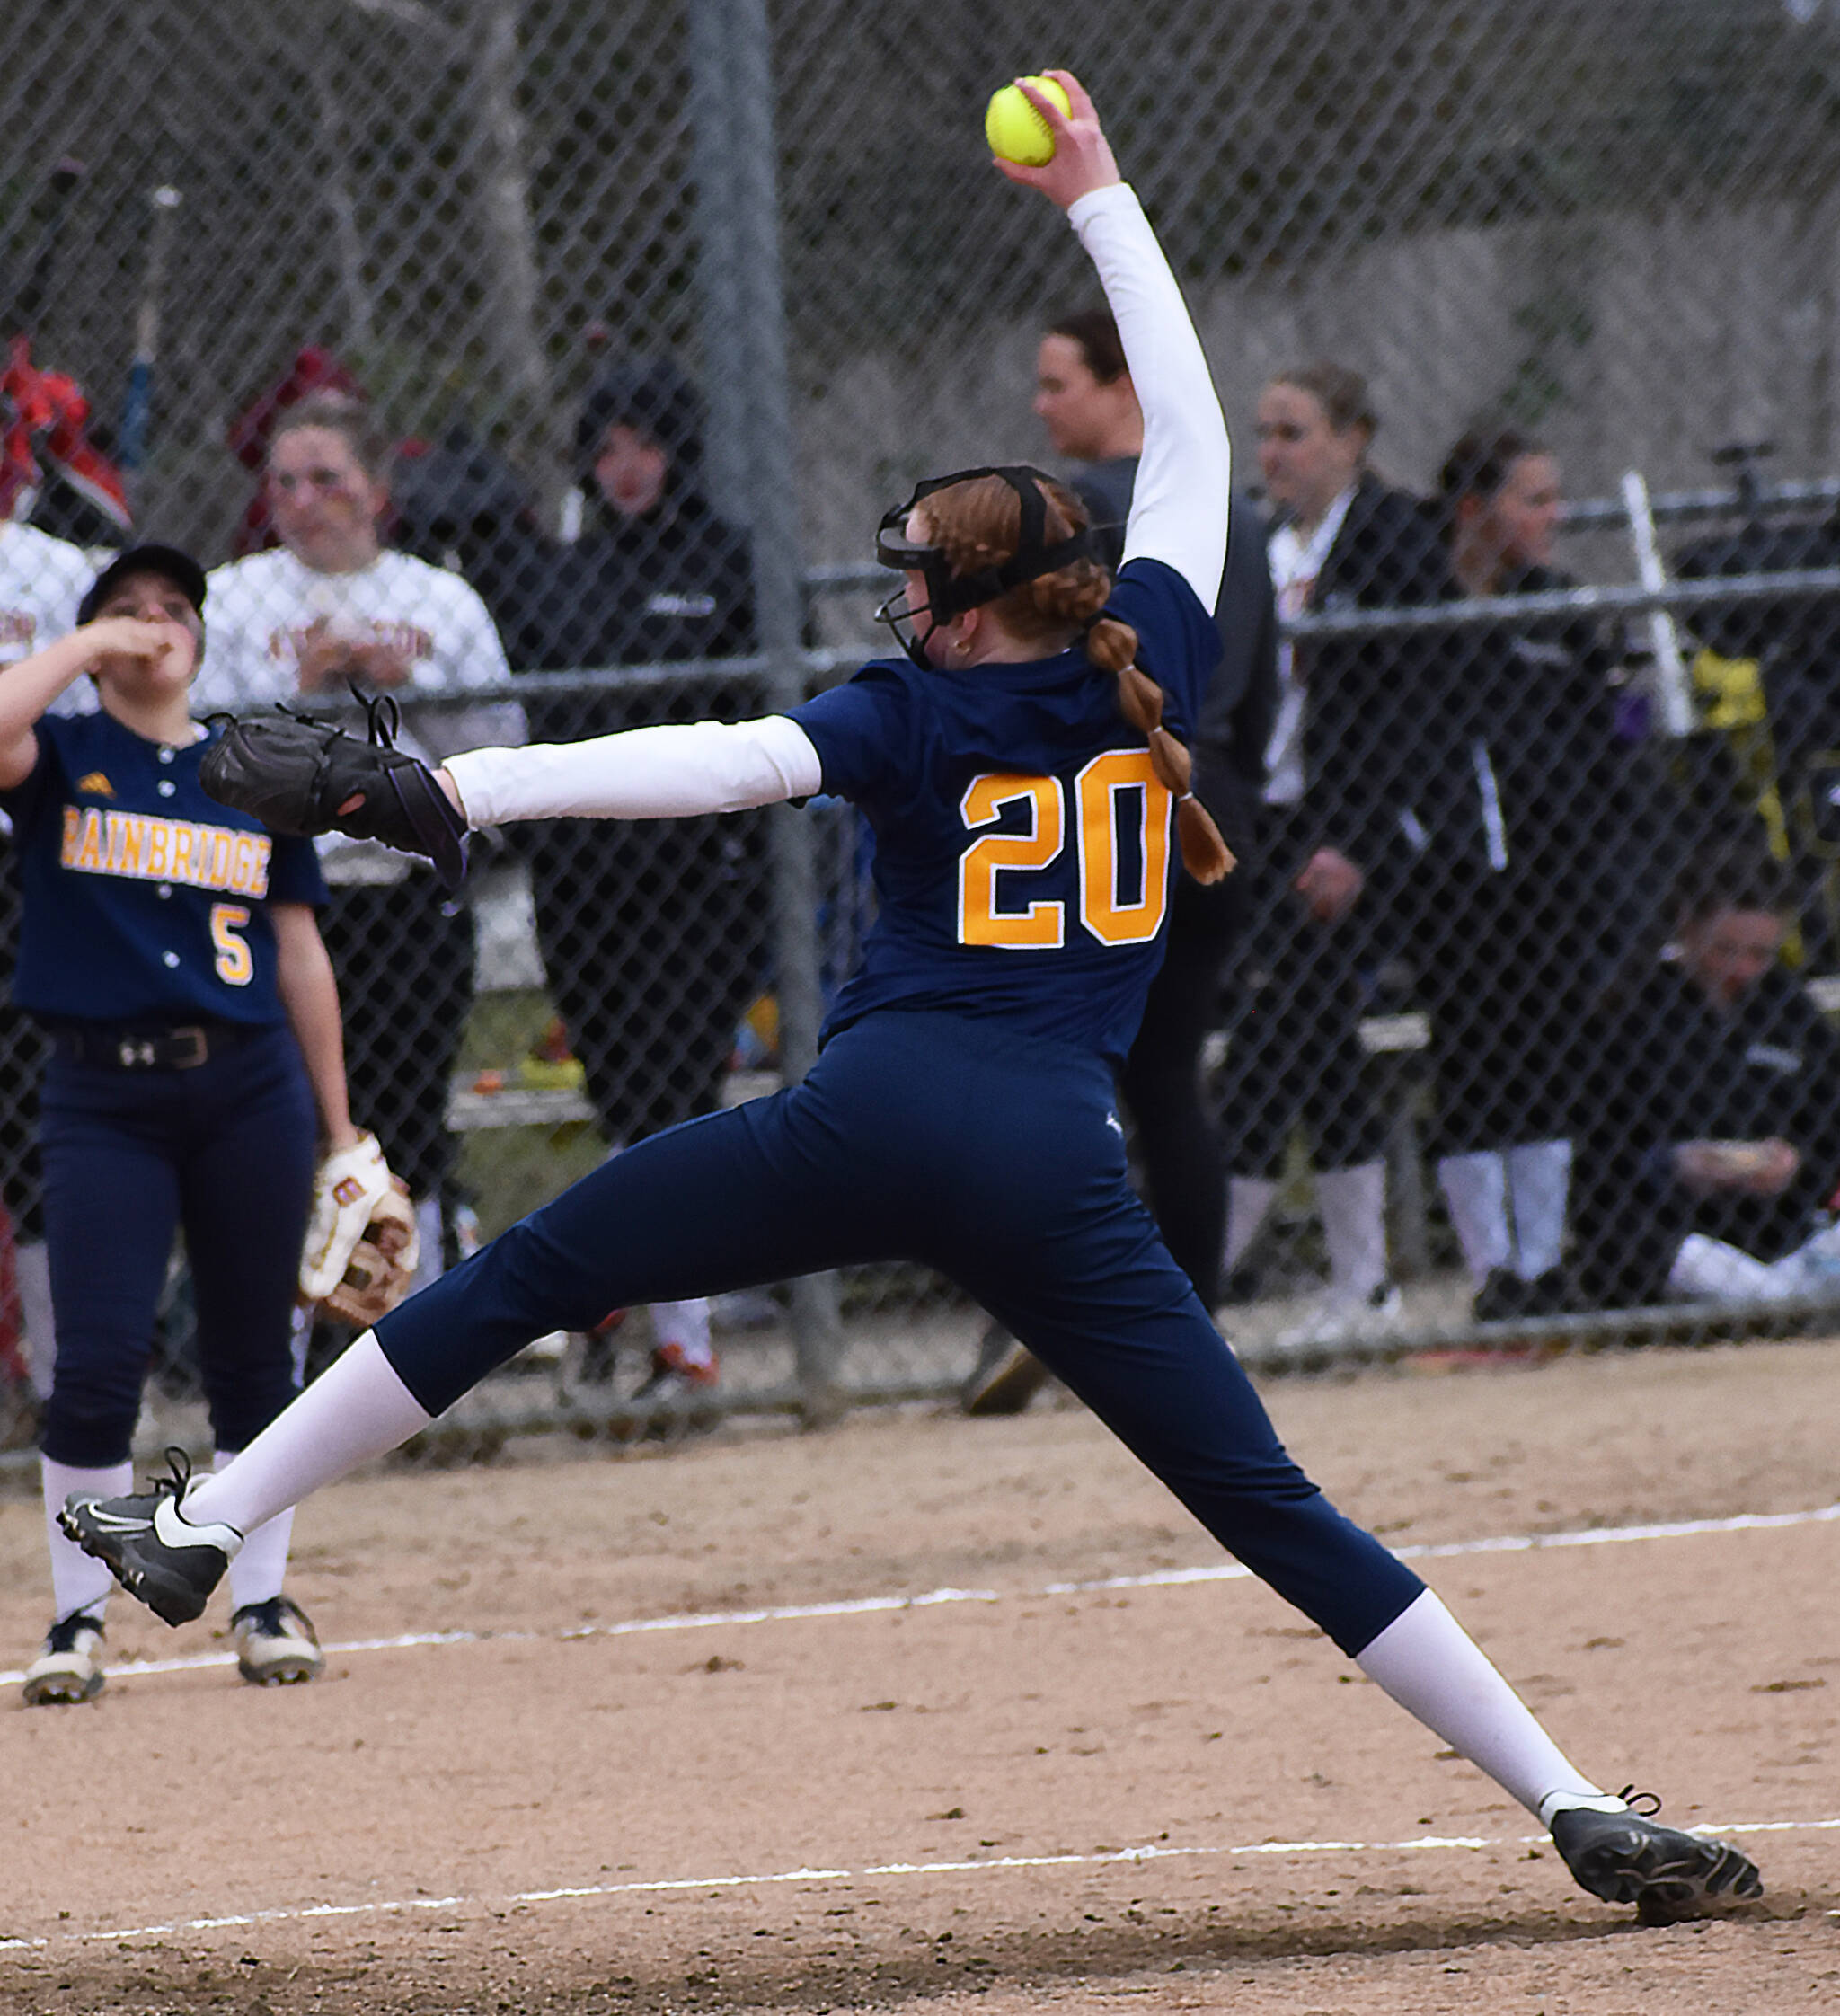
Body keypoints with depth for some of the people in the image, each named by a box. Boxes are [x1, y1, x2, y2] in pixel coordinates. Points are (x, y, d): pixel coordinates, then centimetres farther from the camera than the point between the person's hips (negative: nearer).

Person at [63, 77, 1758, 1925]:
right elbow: (1189, 430, 26)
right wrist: (1098, 200, 34)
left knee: (521, 1280, 10)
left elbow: (734, 761, -10)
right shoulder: (1151, 669, 14)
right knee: (1270, 1508, 4)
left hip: (875, 1120, -3)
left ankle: (209, 1526, 9)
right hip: (1059, 1170, 3)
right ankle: (1574, 1802, -4)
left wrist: (465, 787, -16)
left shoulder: (916, 714, 7)